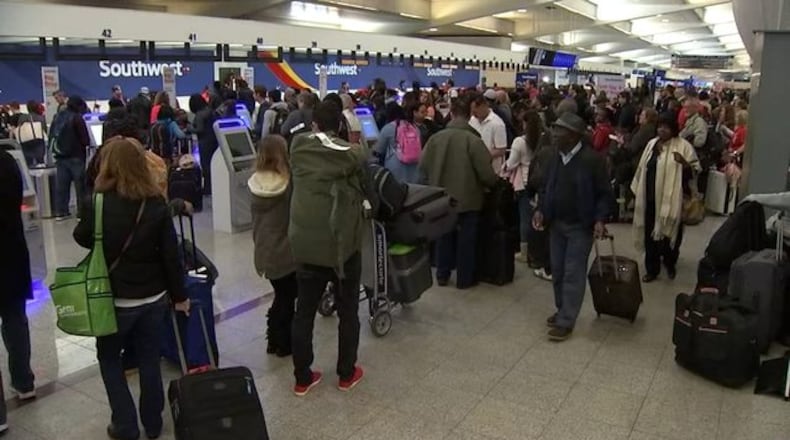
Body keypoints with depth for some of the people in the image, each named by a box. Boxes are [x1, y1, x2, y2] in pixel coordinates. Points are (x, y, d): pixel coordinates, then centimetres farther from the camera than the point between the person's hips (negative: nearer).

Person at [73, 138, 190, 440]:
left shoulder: (100, 204, -15)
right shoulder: (156, 204, -9)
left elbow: (82, 238, 6)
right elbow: (170, 255, -5)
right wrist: (179, 295, 5)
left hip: (114, 299, -2)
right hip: (153, 298, 3)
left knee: (108, 359, 20)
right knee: (149, 360, 17)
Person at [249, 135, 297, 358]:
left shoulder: (256, 186, -4)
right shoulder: (290, 183, -16)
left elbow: (255, 222, 6)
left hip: (265, 253, 4)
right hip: (287, 252, -4)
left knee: (281, 296, 21)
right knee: (287, 298, 11)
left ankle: (275, 341, 29)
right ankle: (284, 344, 20)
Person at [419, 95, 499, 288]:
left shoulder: (436, 137, -9)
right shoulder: (473, 140, -19)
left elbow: (423, 167, -4)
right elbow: (486, 173, -18)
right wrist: (495, 182, 4)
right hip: (468, 198, -3)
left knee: (444, 236, 19)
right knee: (466, 240, 11)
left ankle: (442, 275, 29)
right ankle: (465, 278, 20)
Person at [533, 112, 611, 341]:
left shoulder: (593, 159, -15)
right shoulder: (553, 157, 1)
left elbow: (604, 194, -10)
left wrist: (600, 219, -20)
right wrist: (540, 210, -2)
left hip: (580, 226, -6)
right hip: (556, 223, 6)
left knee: (573, 274, -1)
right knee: (557, 271, 13)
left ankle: (566, 322, 6)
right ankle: (562, 310, 30)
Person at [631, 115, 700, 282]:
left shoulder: (683, 146, -7)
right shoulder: (652, 144, 10)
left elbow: (696, 169, -8)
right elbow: (642, 169, 14)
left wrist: (684, 162, -27)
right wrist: (637, 191, 15)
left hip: (671, 199, -4)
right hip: (650, 197, 4)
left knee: (669, 232, 8)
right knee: (650, 234, 7)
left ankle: (670, 264, 33)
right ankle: (652, 269, 18)